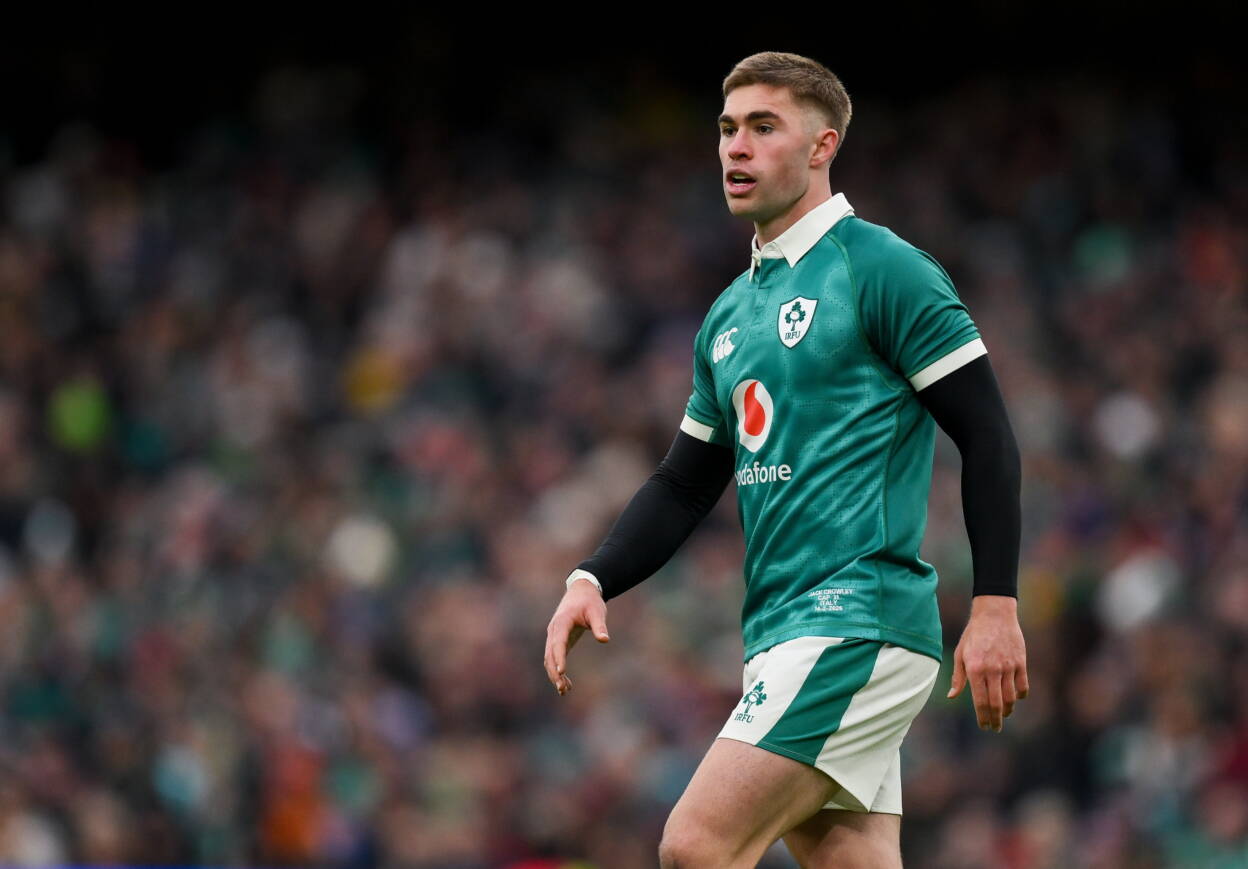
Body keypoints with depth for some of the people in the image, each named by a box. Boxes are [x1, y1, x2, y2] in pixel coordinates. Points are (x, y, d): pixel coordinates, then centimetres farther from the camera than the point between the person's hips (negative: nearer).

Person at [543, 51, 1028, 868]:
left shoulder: (882, 270, -6)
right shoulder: (730, 315, 19)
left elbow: (988, 435, -9)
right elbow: (686, 483, 24)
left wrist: (996, 604, -16)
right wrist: (593, 581, 8)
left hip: (857, 625, -8)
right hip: (783, 640, 8)